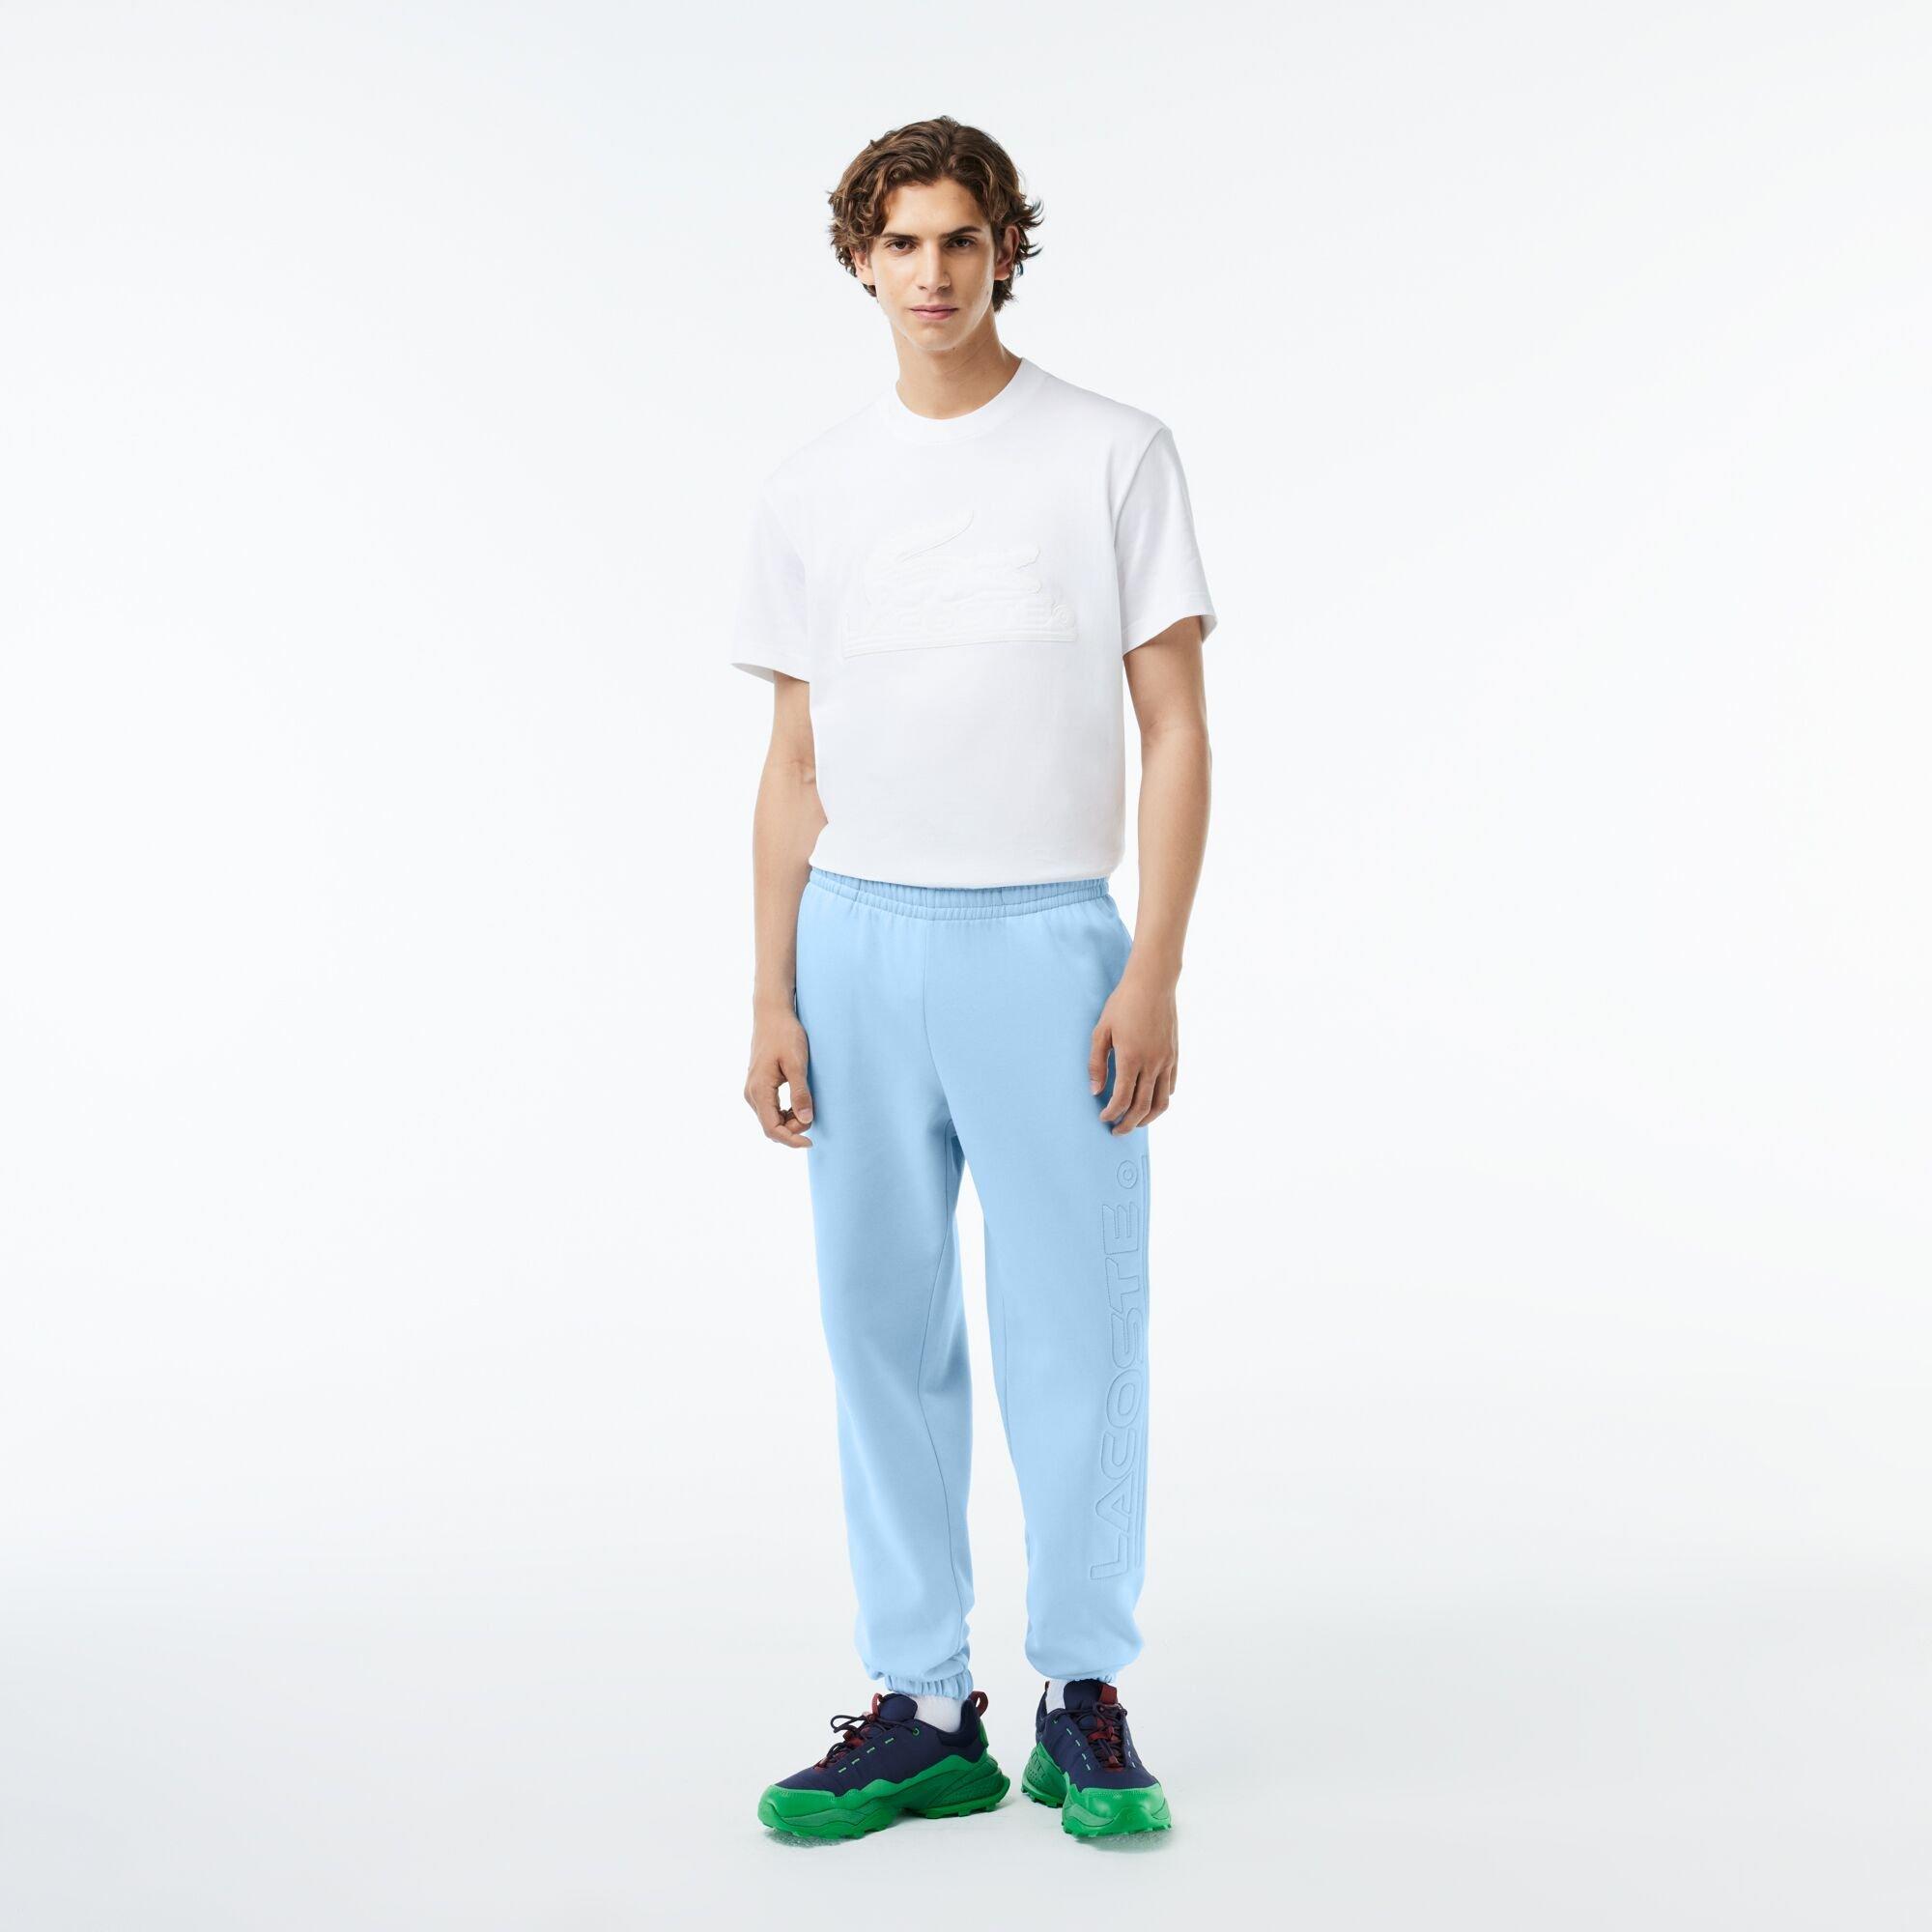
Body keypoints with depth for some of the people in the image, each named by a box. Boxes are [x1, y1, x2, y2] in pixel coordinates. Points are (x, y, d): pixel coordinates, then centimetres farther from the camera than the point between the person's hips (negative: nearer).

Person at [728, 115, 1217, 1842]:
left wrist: (1156, 971, -10)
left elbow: (1176, 729, -1)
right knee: (885, 1331, 6)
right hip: (857, 944, 3)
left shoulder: (1116, 456, 2)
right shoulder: (809, 492, 11)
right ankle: (923, 1710, 16)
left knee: (1074, 1331, 0)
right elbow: (797, 765, 12)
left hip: (1044, 940, -3)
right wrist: (773, 1000, 5)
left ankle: (1086, 1698, 14)